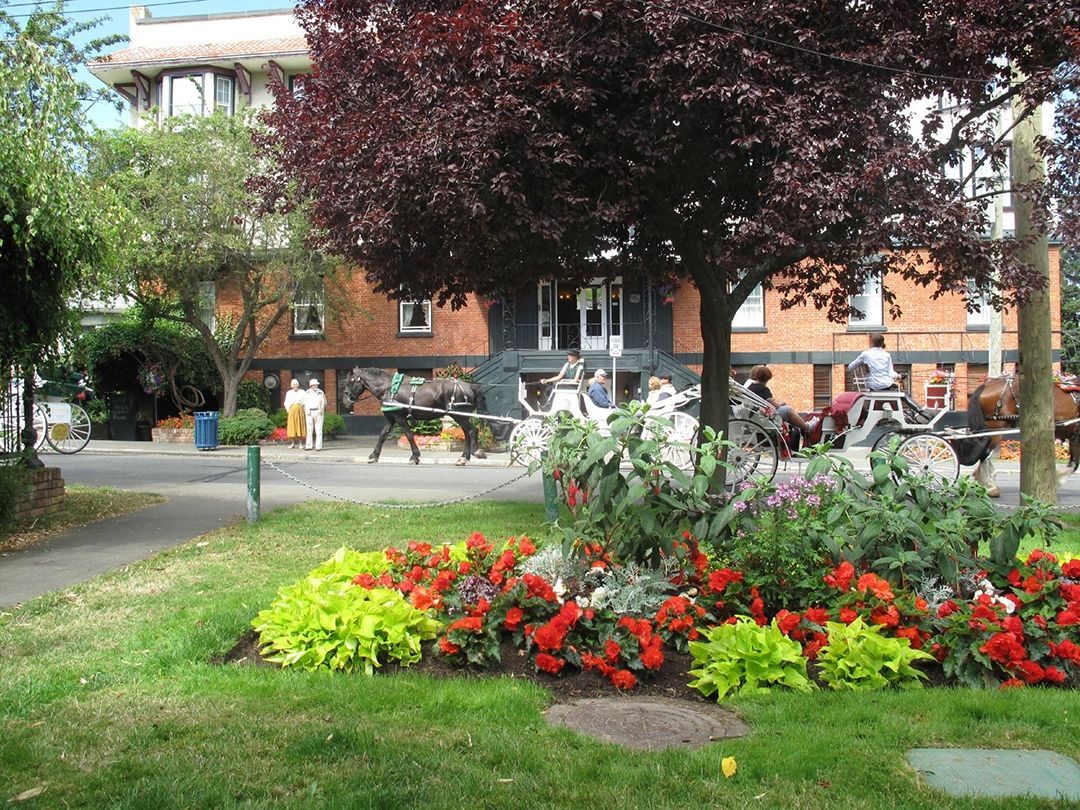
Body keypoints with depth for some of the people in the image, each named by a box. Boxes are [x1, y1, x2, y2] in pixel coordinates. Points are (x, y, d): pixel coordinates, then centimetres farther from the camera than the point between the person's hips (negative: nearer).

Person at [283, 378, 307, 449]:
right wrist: (288, 410, 1)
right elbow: (286, 403, 12)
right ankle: (292, 443, 1)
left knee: (300, 426, -2)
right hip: (292, 411, 1)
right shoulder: (289, 393, 11)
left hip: (300, 410, -1)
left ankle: (300, 443, 1)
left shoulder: (302, 392, 7)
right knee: (292, 426, -3)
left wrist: (303, 410, -2)